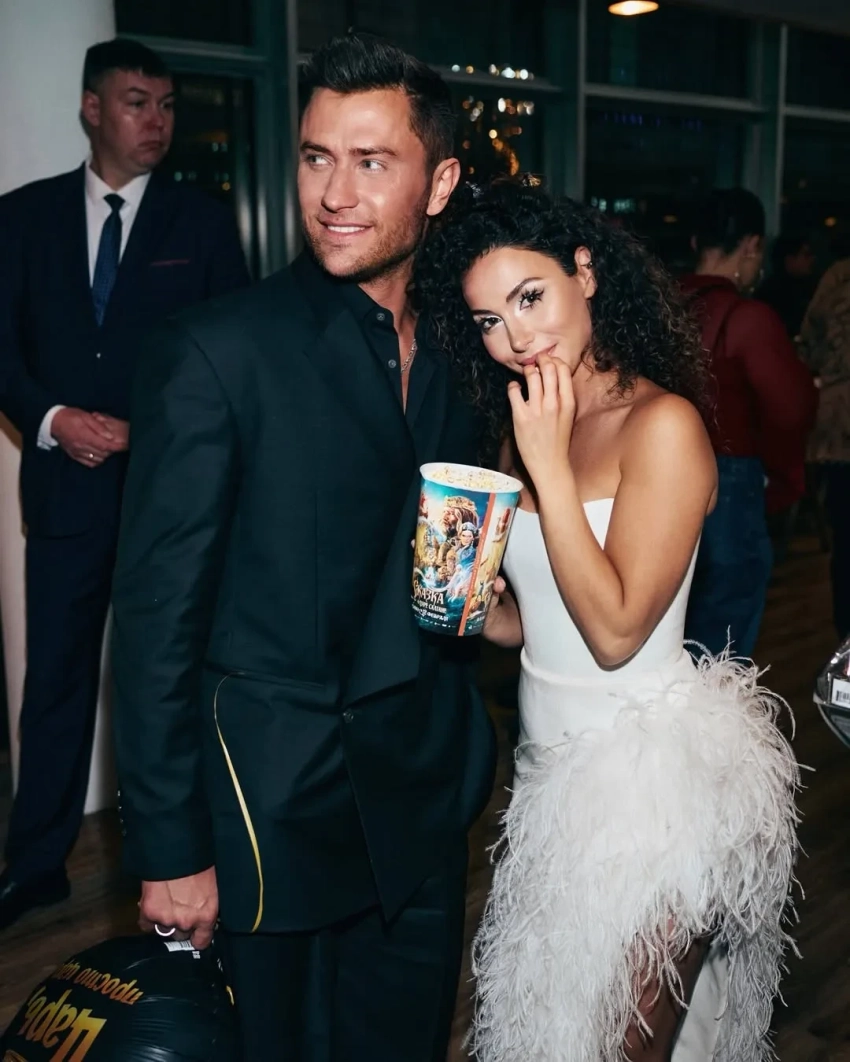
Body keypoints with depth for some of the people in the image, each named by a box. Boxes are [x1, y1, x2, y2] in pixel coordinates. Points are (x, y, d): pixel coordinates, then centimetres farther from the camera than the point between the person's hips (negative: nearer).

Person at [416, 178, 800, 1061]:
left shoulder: (663, 423, -17)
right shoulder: (516, 429, 6)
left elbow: (616, 630, -22)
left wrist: (548, 464, -22)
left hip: (654, 777, -7)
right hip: (556, 766, 7)